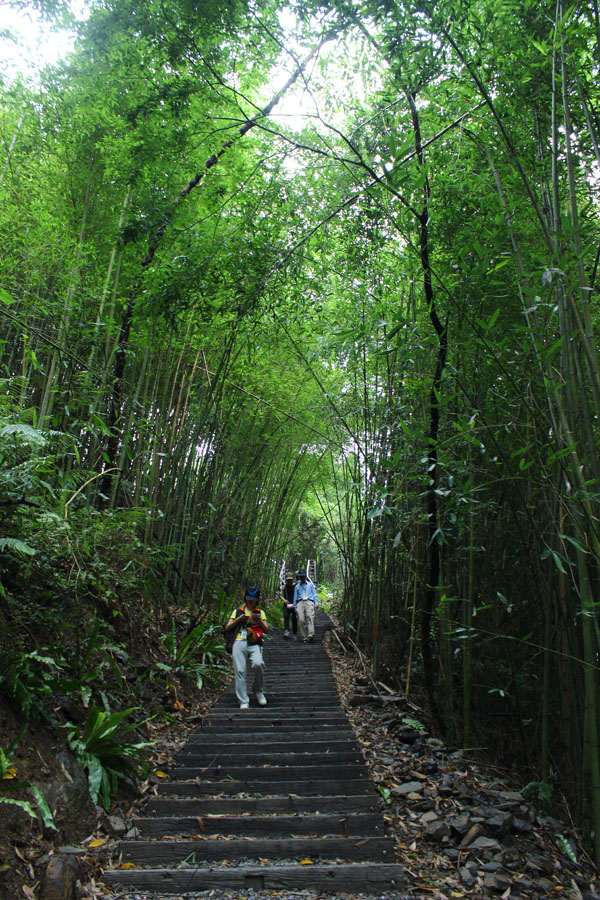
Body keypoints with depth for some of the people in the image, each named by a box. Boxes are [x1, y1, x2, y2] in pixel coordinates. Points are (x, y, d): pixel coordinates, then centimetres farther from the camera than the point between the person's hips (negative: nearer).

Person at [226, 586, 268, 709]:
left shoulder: (260, 612, 25)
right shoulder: (237, 611, 25)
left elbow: (266, 630, 12)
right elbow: (227, 628, 15)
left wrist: (259, 622, -7)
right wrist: (239, 619, 1)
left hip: (254, 644, -1)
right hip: (239, 643, 1)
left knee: (258, 664, -26)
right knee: (240, 671, -11)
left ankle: (258, 691, -4)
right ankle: (243, 701, -5)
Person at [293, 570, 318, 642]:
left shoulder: (310, 585, 24)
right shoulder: (297, 587, 26)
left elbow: (314, 594, 19)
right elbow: (295, 597, 25)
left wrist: (316, 603, 5)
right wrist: (295, 607, 18)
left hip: (309, 602, -1)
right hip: (300, 603, 1)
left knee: (310, 617, -22)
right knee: (301, 620, -14)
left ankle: (311, 634, -34)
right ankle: (304, 636, -10)